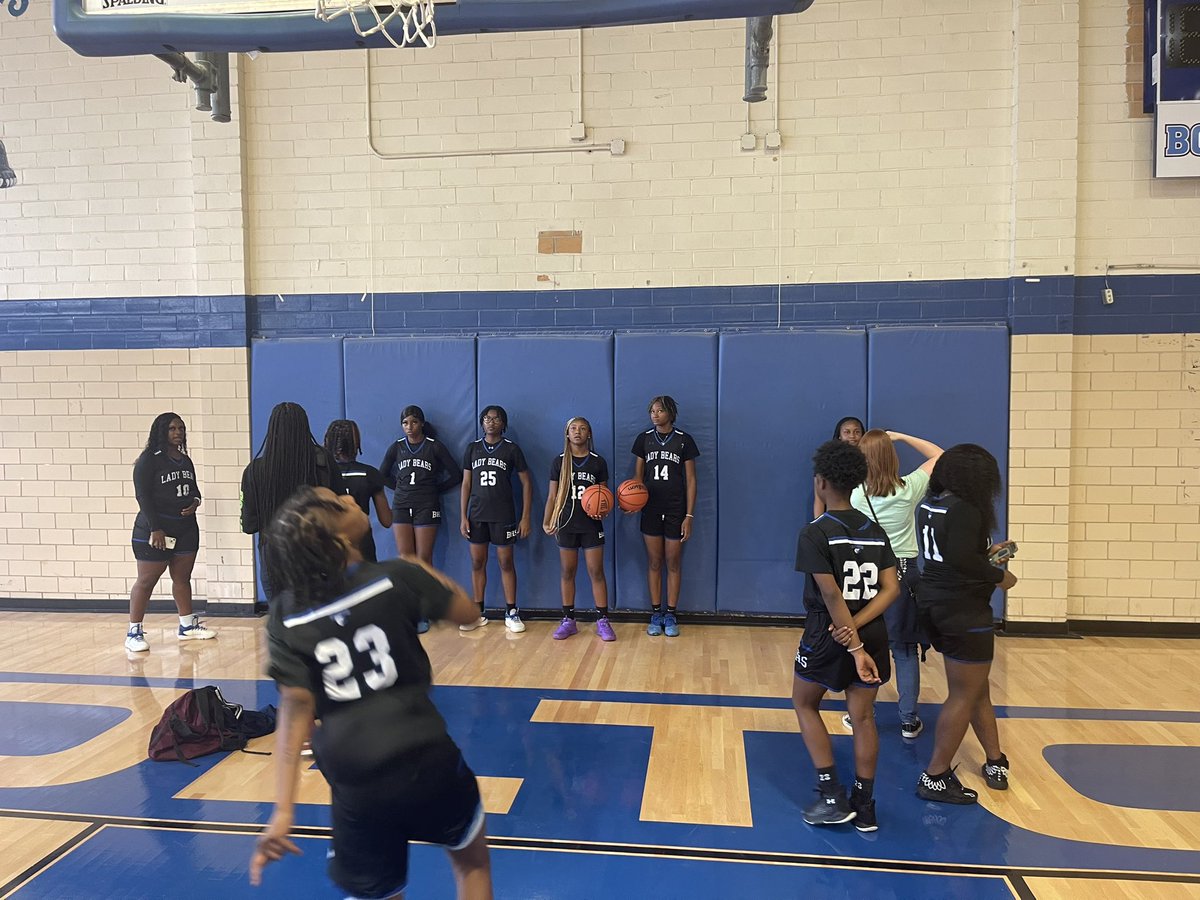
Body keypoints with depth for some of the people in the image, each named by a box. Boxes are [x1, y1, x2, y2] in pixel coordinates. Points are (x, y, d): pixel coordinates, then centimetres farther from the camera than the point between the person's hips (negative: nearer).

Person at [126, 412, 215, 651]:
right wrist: (155, 529, -18)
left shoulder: (185, 460, 12)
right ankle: (133, 632, 7)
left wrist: (195, 502, -3)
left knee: (182, 577, 12)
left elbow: (194, 489, 21)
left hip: (186, 529, 7)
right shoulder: (148, 460, -9)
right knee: (146, 580, -1)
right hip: (155, 530, -6)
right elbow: (143, 496, -13)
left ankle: (187, 625, 21)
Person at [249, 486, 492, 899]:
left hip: (354, 784, 2)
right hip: (425, 761, -2)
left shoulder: (286, 615, -3)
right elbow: (466, 612, 6)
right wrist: (424, 571, 22)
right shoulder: (395, 578, -10)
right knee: (472, 862, 27)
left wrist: (283, 810, -7)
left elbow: (296, 709, -9)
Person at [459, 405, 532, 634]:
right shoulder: (472, 449, 7)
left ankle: (512, 613, 9)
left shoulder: (512, 449, -1)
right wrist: (463, 517, 2)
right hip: (477, 515, 3)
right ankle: (478, 613, 16)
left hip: (503, 516, -3)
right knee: (477, 563, 6)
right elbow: (466, 484, 9)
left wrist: (525, 517, -5)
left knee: (506, 563, 1)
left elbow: (526, 483, 0)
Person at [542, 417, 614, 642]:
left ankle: (602, 621, 6)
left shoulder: (598, 462, 1)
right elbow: (552, 495, 5)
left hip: (592, 525, -1)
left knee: (596, 572, -1)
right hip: (566, 524, 1)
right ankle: (568, 621, 16)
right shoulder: (559, 461, 3)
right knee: (567, 573, 7)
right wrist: (546, 522, -5)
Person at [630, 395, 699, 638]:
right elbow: (638, 476, 8)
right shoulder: (644, 439, 4)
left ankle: (671, 615, 14)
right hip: (651, 509, 2)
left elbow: (690, 480, -2)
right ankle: (655, 614, 16)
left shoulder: (684, 440, -3)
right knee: (653, 562, 7)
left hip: (676, 510, -2)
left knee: (673, 563, 5)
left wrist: (689, 515, -7)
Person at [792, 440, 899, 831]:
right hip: (872, 632, 5)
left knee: (805, 705, 16)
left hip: (828, 635, -5)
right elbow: (891, 588, -4)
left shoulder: (815, 533, -14)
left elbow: (832, 595, -19)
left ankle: (833, 797, 13)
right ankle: (864, 806, 22)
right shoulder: (875, 531, 4)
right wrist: (857, 625, -12)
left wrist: (854, 646, -17)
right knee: (863, 716, 15)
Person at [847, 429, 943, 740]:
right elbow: (939, 456, 8)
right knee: (906, 650, 9)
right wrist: (900, 436, 7)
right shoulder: (909, 489, -8)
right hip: (904, 575, 0)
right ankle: (909, 720, 15)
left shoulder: (855, 495, -11)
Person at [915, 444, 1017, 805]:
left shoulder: (929, 504, 7)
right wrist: (998, 575, -12)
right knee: (964, 696, 2)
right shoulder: (965, 508, -19)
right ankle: (935, 778, 8)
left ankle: (995, 761, 32)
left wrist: (987, 552, 21)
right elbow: (960, 559, -28)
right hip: (963, 610, -9)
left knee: (977, 688, 21)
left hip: (935, 603, 9)